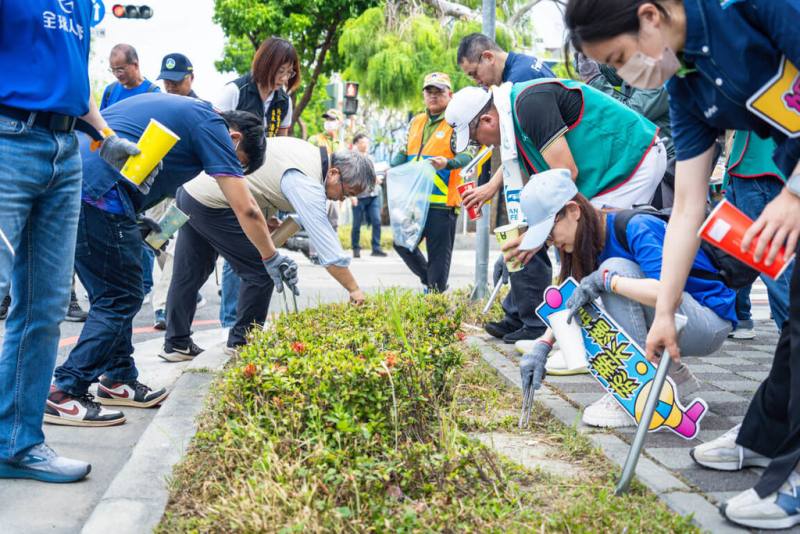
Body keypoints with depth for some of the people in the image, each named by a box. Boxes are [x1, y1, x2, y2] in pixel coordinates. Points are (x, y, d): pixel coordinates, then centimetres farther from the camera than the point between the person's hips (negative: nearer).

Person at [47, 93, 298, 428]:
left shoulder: (172, 105, 28)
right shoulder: (211, 125, 2)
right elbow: (246, 209, 0)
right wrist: (272, 259, 11)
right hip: (98, 191, -10)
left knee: (112, 296, 18)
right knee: (120, 299, -1)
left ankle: (118, 379, 26)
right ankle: (64, 395, -1)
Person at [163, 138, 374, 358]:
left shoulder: (310, 152, 7)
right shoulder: (307, 183, -22)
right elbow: (327, 245, -25)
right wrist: (354, 289, -19)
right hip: (210, 204, -10)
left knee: (190, 274, 16)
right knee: (261, 270, -3)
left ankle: (175, 344, 23)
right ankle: (241, 341, 10)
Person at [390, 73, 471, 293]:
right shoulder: (416, 122, 17)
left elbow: (466, 155, -16)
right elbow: (404, 153, 24)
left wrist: (447, 163, -36)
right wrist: (393, 166, 3)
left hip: (442, 202, -7)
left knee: (438, 254, -1)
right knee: (402, 242, 11)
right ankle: (428, 280, 29)